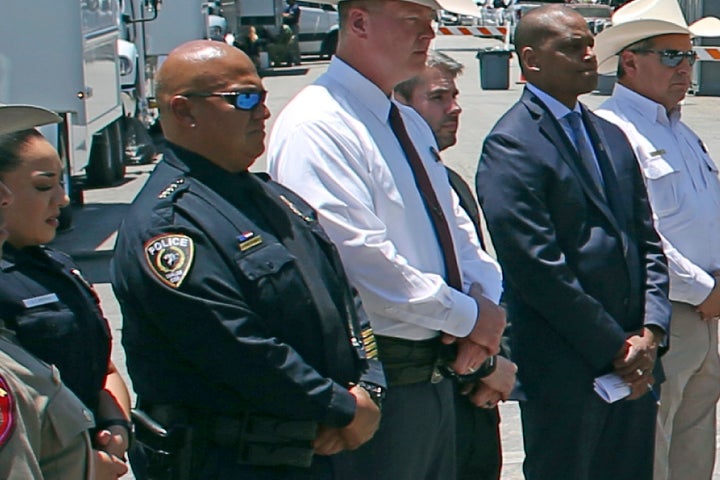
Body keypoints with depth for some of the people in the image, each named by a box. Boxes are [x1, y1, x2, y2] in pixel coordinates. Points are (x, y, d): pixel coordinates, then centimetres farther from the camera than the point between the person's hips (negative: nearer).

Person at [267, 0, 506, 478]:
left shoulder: (413, 125, 16)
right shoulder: (317, 125, -15)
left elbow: (457, 229, 18)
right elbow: (359, 256, -24)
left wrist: (486, 302, -3)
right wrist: (468, 316, -16)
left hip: (436, 376, 9)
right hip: (379, 385, -9)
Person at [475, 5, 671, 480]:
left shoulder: (612, 137, 15)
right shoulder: (511, 145, -10)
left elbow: (648, 241, 13)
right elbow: (537, 267, -16)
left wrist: (650, 333, -1)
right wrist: (615, 348, -12)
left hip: (634, 363, 7)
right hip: (564, 369, -7)